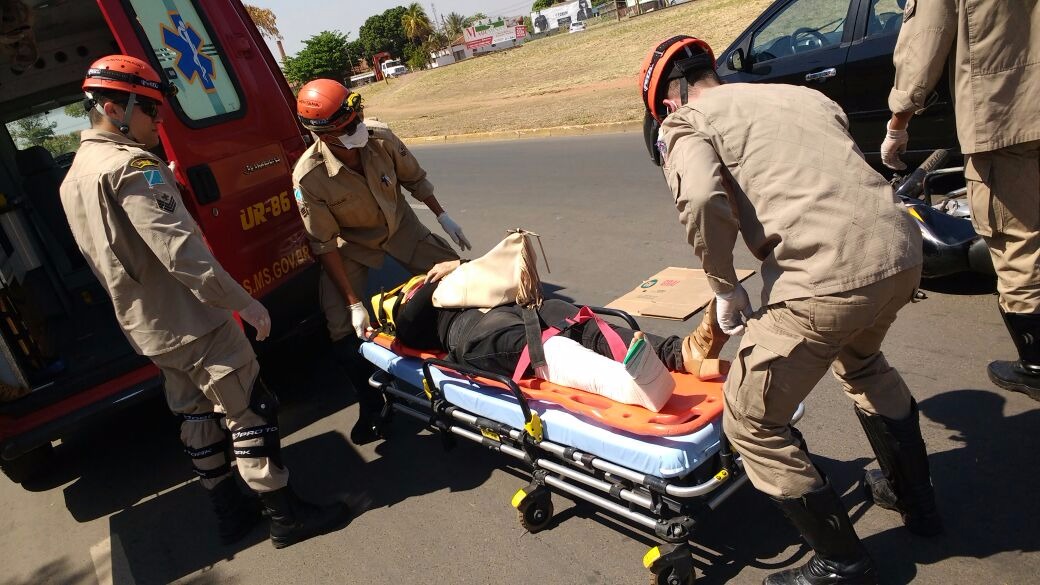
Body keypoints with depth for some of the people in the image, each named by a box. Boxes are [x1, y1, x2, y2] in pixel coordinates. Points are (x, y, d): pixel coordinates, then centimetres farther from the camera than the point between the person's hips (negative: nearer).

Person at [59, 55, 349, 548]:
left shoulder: (74, 177, 11)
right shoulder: (131, 165, -20)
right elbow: (180, 250, -27)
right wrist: (243, 302, -22)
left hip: (146, 326, 10)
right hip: (192, 322, -10)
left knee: (196, 412, 19)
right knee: (249, 411, 0)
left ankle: (231, 511, 32)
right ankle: (285, 514, 11)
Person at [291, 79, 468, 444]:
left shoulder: (381, 139, -25)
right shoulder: (308, 178, -33)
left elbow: (415, 180, -4)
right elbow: (325, 245, -25)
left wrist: (443, 217, -2)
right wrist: (354, 304, -26)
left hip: (400, 226, 3)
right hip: (351, 245, -3)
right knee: (345, 330, -13)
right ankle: (370, 403, 11)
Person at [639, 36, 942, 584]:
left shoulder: (684, 122, 6)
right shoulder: (803, 94, 25)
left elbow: (702, 201, -15)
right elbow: (838, 179, 20)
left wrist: (725, 286, -1)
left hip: (828, 278, -8)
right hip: (901, 251, 8)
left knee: (752, 424, 12)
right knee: (861, 362, 37)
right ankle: (915, 500, 52)